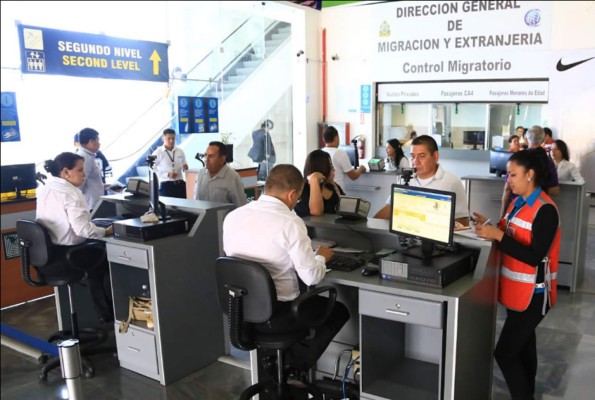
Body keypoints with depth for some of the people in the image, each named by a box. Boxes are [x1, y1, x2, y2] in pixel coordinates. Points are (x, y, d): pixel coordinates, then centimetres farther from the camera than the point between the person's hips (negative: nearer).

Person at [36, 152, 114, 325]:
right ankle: (112, 312, 28)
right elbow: (83, 229, -28)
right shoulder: (70, 193, -21)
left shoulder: (44, 190, 8)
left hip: (48, 253, 9)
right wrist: (106, 231, -13)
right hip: (67, 254, -9)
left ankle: (104, 313, 33)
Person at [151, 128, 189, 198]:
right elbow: (152, 170, -8)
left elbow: (184, 165, 19)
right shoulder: (157, 153, -4)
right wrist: (167, 174, -20)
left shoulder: (180, 151, 8)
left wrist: (184, 167, -6)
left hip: (180, 184, 4)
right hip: (165, 185, -4)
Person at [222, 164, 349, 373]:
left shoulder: (232, 216, -2)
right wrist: (321, 257, 5)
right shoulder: (291, 223, -21)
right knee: (339, 311, 19)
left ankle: (287, 362, 23)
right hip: (276, 314, -7)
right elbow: (312, 277, -17)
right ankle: (296, 367, 12)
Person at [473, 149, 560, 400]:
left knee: (505, 353, -7)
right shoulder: (518, 203, 7)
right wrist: (489, 227, -4)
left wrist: (498, 235, -27)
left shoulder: (545, 210, -19)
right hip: (518, 290, 9)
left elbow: (534, 257, -24)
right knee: (523, 345, 20)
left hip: (533, 294, -9)